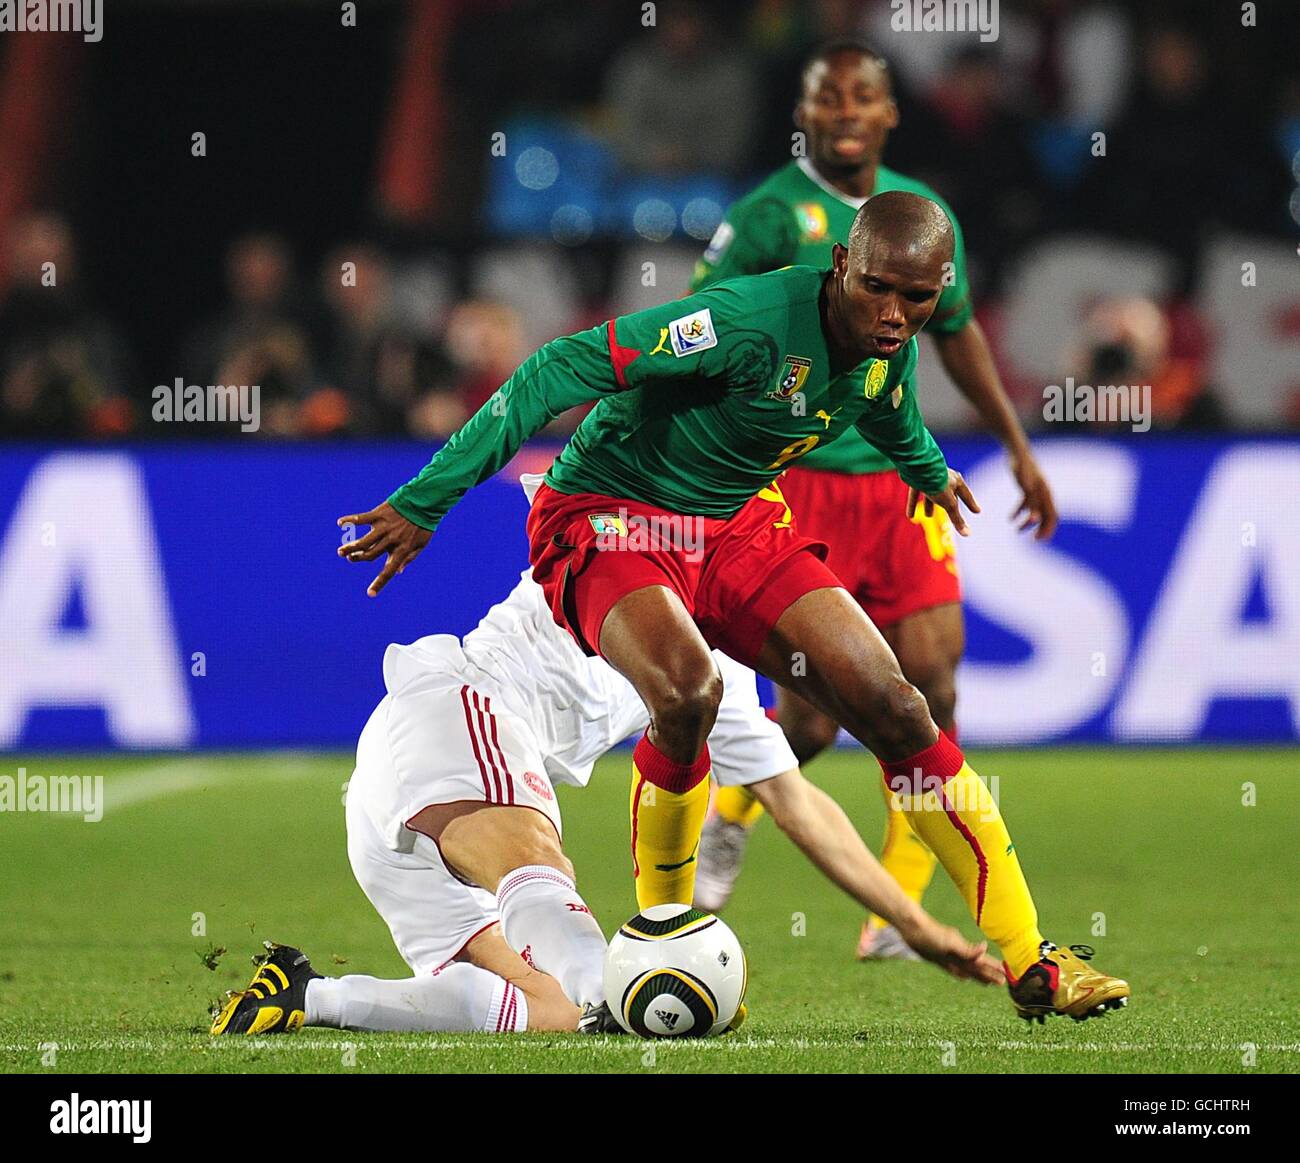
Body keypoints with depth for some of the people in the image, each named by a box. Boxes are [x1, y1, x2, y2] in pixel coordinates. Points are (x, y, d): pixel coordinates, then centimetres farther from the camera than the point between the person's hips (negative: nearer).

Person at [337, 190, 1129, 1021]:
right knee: (686, 687, -35)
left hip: (736, 525, 7)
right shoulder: (753, 321, -30)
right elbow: (561, 371, -30)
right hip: (610, 514, -7)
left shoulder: (890, 349, -4)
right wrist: (424, 502, -31)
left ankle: (1030, 963, 4)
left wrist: (928, 471, 47)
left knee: (891, 705, -5)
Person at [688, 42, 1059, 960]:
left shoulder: (924, 213, 8)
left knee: (931, 693, -5)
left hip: (901, 480, 5)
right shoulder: (770, 215, -9)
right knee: (810, 721, -7)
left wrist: (1019, 448, 22)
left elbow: (957, 330, 22)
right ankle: (729, 815, 27)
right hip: (798, 482, -5)